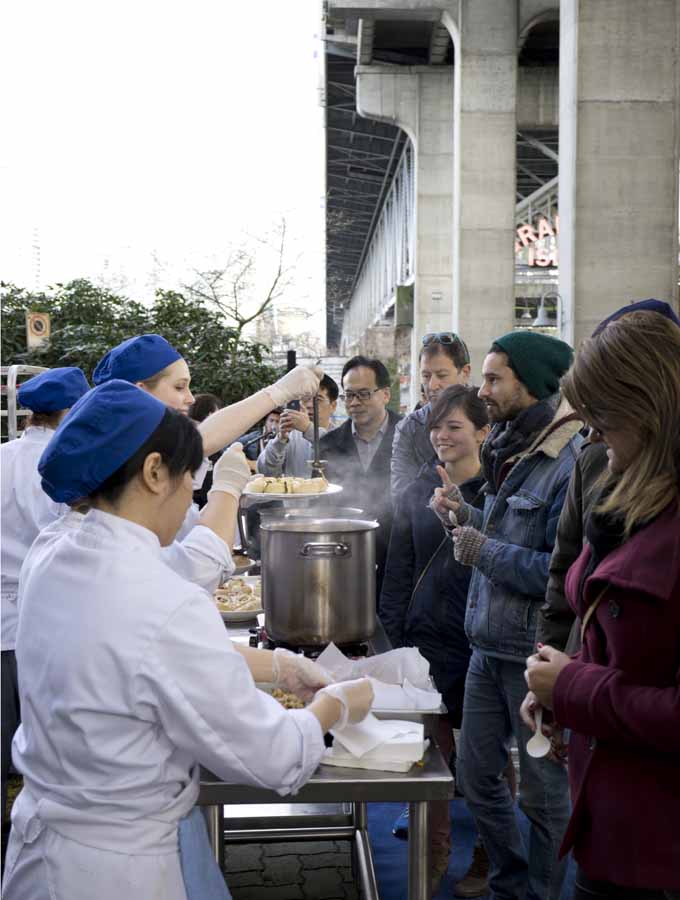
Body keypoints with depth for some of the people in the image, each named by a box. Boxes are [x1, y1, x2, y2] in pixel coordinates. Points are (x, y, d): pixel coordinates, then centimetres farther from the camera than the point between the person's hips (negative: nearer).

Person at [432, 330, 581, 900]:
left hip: (536, 655, -9)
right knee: (475, 775, 17)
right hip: (489, 644, 9)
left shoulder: (572, 462, -20)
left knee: (544, 790, 10)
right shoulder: (511, 449, 10)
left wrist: (484, 550, -19)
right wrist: (467, 516, 3)